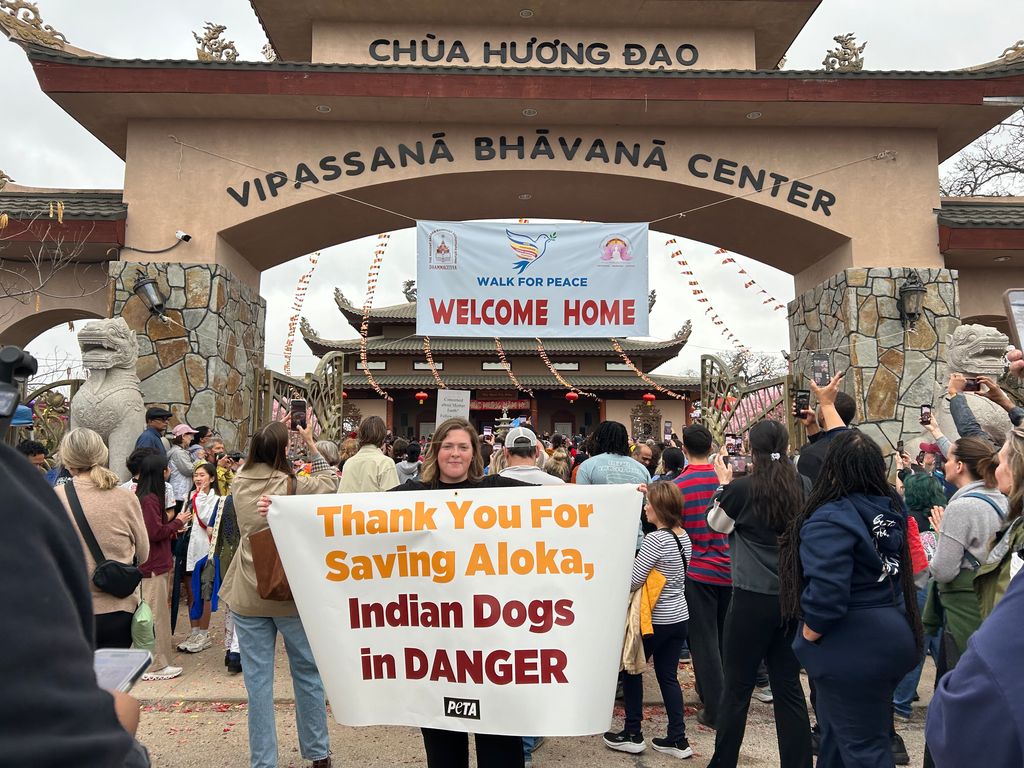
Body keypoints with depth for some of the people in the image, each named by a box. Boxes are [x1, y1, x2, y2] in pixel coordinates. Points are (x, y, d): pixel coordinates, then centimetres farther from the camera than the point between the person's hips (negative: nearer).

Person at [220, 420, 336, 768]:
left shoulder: (239, 483, -2)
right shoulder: (293, 485, -14)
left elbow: (253, 462, 21)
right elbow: (330, 483, 5)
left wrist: (269, 435, 23)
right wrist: (311, 444, 8)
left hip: (247, 595, 3)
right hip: (291, 592, -3)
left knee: (258, 679, 8)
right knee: (308, 673, 13)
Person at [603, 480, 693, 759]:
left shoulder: (655, 539, -22)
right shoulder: (683, 535, 3)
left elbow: (633, 581, -21)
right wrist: (649, 495, 17)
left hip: (655, 620, -7)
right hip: (679, 618, 8)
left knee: (631, 670, 11)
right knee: (668, 676, 15)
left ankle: (633, 735, 19)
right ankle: (678, 739, 19)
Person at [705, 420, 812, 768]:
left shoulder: (742, 489, -13)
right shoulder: (804, 487, -4)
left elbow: (716, 523, 6)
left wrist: (724, 483, 15)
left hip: (753, 599, -4)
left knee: (737, 687, 8)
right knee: (788, 687, 14)